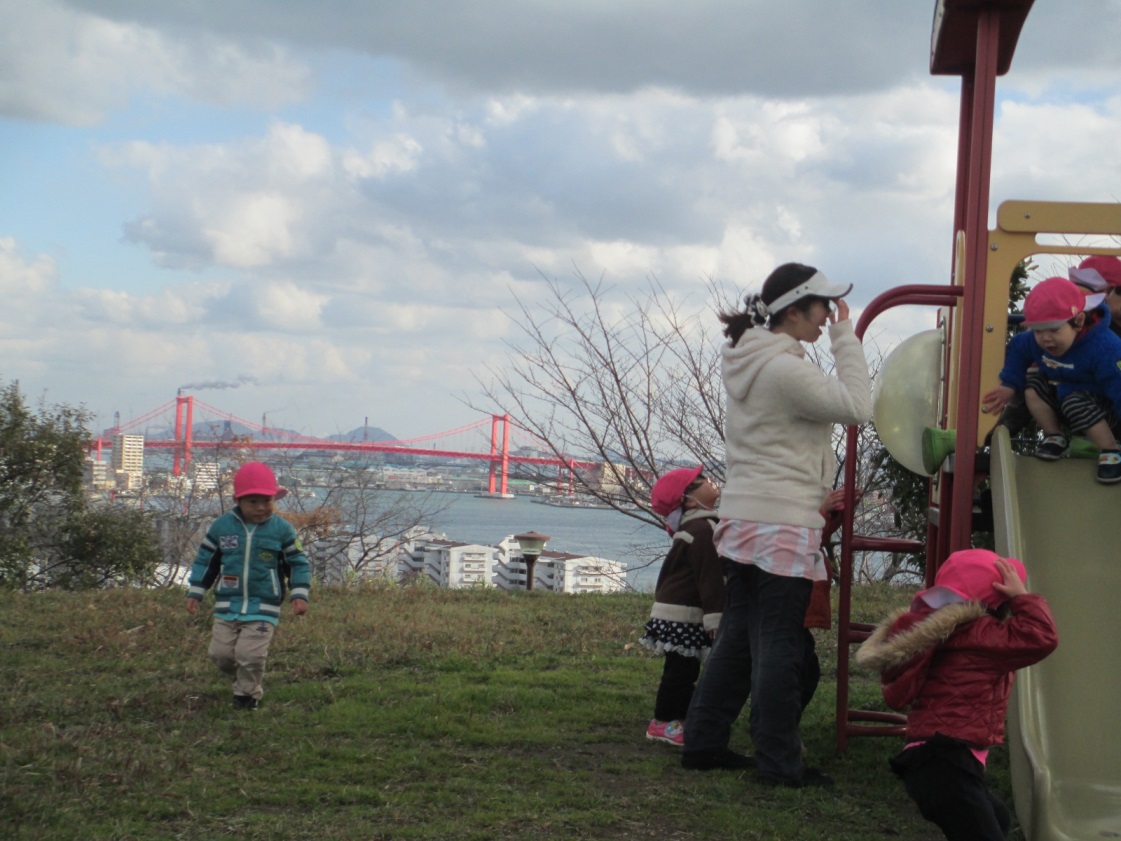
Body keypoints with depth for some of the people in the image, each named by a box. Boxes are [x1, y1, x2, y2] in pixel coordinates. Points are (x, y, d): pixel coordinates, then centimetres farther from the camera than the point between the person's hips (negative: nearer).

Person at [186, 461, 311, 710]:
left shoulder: (282, 529, -3)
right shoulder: (222, 526, 1)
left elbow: (298, 563, 4)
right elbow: (205, 560, 11)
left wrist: (299, 594, -6)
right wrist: (195, 592, 8)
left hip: (263, 607, -3)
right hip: (227, 605, 3)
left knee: (250, 653, -11)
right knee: (221, 653, 4)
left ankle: (247, 693, 14)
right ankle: (243, 678, 34)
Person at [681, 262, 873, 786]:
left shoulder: (748, 363, 14)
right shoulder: (785, 369, -16)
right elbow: (856, 407, -16)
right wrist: (845, 338, -11)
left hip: (742, 519, 9)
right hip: (783, 526, -9)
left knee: (738, 635, 15)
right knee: (780, 645, -2)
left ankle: (703, 742, 20)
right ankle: (779, 763, 5)